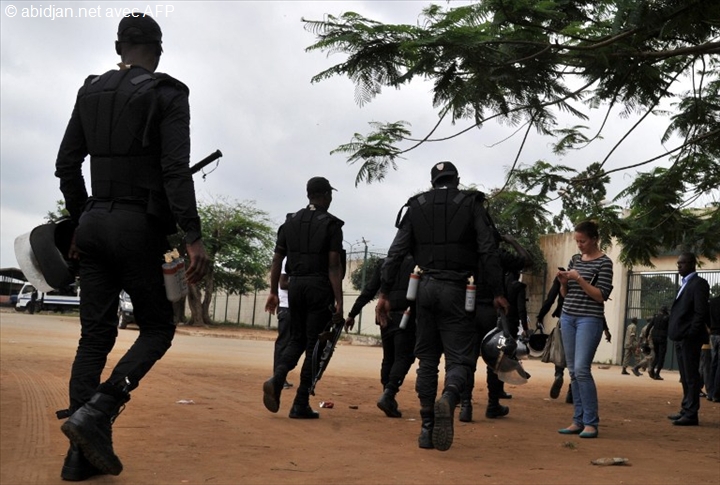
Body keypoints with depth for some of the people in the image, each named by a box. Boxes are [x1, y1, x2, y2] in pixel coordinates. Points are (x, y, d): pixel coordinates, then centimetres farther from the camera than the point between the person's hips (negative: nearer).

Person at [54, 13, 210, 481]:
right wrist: (194, 239, -18)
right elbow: (176, 171, -15)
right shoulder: (167, 93, -5)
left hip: (94, 223, 6)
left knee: (95, 336, 8)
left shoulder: (90, 92, 12)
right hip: (139, 226, -6)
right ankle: (94, 413, -12)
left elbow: (67, 166, 13)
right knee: (157, 328, 7)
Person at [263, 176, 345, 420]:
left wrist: (273, 292, 12)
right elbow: (334, 266, -11)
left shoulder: (291, 221, 10)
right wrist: (338, 301, -12)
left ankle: (277, 379, -9)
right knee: (314, 345, 3)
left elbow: (277, 259, 7)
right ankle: (300, 405, 3)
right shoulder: (331, 224, -4)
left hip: (295, 286, 5)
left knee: (297, 340, 17)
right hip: (319, 287, -4)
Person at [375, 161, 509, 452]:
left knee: (427, 360, 11)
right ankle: (448, 399, -33)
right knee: (459, 358, -1)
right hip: (455, 289, -3)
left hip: (426, 288, 3)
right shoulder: (471, 204, 2)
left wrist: (384, 293, 6)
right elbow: (488, 251, -5)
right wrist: (498, 293, -1)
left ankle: (427, 428, 10)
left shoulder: (416, 207, 9)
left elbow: (396, 253, 4)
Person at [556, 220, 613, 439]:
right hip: (568, 317, 6)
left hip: (590, 320, -6)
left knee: (582, 369, -14)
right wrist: (563, 281, -3)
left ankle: (591, 423, -8)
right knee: (573, 371, 4)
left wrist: (579, 279, -16)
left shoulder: (604, 262, -4)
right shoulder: (575, 259, 14)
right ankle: (578, 421, 9)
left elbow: (601, 296, -10)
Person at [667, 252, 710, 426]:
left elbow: (701, 312, -16)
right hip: (681, 338, 10)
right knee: (685, 377, 14)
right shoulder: (685, 284, 20)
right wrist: (677, 334, 12)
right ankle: (686, 410, 22)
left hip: (689, 338, -9)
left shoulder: (699, 284, -9)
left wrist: (691, 334, -19)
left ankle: (691, 414, -4)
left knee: (691, 377, -6)